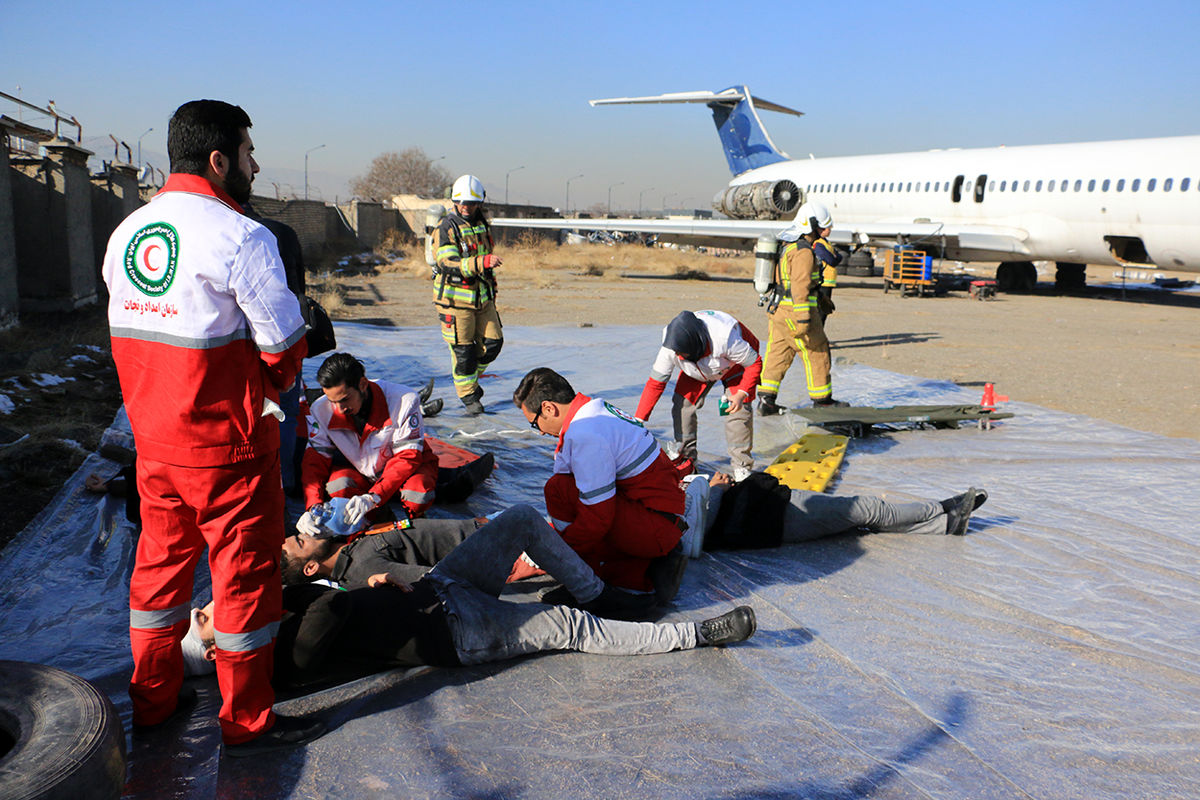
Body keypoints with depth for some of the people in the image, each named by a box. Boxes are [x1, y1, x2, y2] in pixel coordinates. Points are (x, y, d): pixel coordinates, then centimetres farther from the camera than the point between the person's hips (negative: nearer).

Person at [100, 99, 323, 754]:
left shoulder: (127, 233, 7)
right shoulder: (239, 237, -18)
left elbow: (130, 333, 11)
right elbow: (284, 343, -14)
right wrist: (268, 394, 5)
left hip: (152, 437, 8)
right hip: (226, 443, -7)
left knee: (160, 559, 20)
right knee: (245, 570, 5)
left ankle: (153, 700, 34)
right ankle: (248, 720, 17)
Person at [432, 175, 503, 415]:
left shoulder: (482, 224, 11)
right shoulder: (447, 228, -12)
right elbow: (450, 265, -25)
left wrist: (492, 288, 27)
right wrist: (482, 262, -38)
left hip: (482, 297, 6)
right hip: (455, 298, -6)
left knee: (493, 342, 5)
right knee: (463, 349, -2)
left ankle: (470, 378, 29)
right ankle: (468, 395, 13)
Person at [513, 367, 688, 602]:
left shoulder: (585, 435, -21)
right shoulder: (596, 409, 9)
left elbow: (598, 517, -21)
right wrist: (559, 533, 21)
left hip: (655, 530, -10)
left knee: (558, 490, -16)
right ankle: (651, 572, 4)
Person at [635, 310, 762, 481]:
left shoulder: (726, 339, -45)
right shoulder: (670, 347, -33)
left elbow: (754, 363, -27)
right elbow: (655, 383, -24)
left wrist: (741, 394, -39)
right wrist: (638, 421, -28)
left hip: (735, 363, -3)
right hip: (698, 368, 4)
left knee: (737, 409, -17)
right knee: (682, 403, -11)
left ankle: (742, 467, -1)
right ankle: (686, 458, 5)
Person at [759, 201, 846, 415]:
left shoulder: (785, 243, 14)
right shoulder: (803, 251, -16)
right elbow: (800, 286, -23)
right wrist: (803, 319, -24)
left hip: (777, 310, 9)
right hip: (794, 311, -9)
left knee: (777, 353, 10)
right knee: (816, 353, 4)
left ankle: (766, 399, 7)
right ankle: (822, 400, 14)